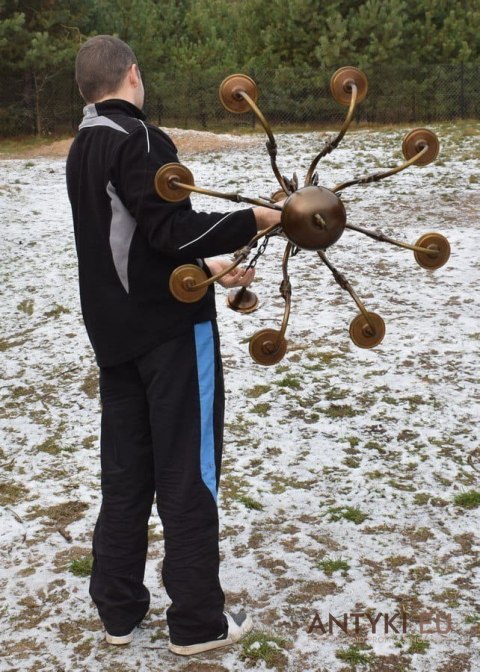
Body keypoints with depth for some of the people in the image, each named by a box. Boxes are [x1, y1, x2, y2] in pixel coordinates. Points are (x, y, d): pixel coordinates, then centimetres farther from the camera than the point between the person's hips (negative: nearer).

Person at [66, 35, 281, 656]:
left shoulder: (82, 151, 13)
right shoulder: (138, 139, -14)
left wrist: (207, 267, 20)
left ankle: (118, 610, 23)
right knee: (188, 474, 1)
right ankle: (197, 621, 10)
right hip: (171, 329, -8)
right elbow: (174, 228, -22)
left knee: (125, 472, 14)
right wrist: (252, 221, -11)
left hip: (116, 334, 8)